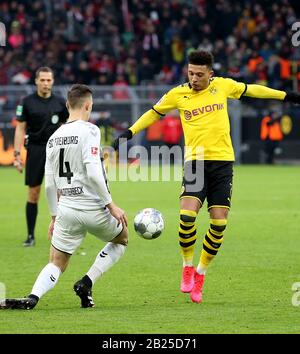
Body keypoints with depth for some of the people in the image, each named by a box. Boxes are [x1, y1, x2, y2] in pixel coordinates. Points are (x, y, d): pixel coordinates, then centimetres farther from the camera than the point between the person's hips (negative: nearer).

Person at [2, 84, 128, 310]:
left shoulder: (54, 137, 10)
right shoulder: (89, 131, -10)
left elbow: (50, 185, 12)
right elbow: (93, 173, -20)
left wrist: (54, 217, 22)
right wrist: (111, 205, -12)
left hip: (66, 210, 5)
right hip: (93, 209, -5)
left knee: (56, 264, 11)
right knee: (122, 238, 24)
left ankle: (32, 298, -18)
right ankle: (86, 283, 10)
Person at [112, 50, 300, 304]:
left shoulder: (223, 86, 4)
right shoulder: (177, 95, 1)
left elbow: (250, 90, 20)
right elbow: (153, 113, 16)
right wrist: (129, 133, 8)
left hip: (222, 161, 1)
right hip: (195, 161, -1)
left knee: (219, 223, -4)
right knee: (187, 214, -20)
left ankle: (200, 274, 14)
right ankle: (187, 267, 3)